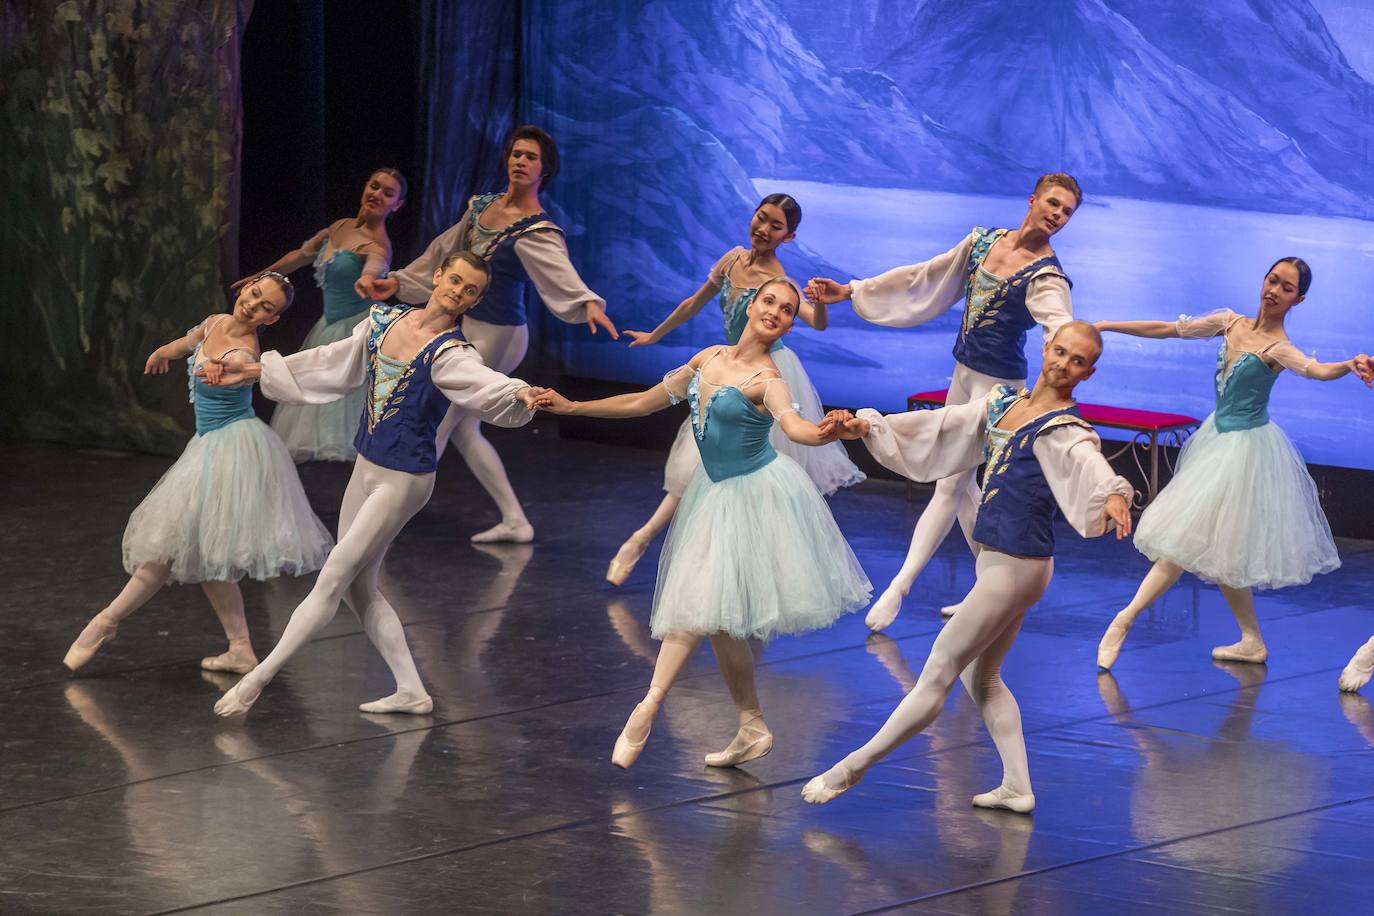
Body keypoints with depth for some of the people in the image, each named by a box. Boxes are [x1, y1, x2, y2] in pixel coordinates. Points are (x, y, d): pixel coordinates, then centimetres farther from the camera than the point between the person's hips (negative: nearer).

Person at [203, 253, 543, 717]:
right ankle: (411, 691, 17)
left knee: (332, 580, -3)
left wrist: (521, 395, -58)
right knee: (358, 588, 11)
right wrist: (257, 371, 19)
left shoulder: (450, 354, -16)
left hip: (402, 481, -8)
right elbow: (334, 363, 15)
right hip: (366, 468, 8)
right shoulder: (386, 320, 4)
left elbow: (487, 386, -34)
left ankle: (256, 680, 4)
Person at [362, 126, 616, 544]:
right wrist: (395, 283, 15)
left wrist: (590, 303, -53)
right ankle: (514, 521, 19)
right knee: (463, 431, 13)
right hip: (465, 329, 8)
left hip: (495, 337, -8)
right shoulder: (482, 207, 7)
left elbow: (563, 275, -34)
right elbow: (442, 255, 17)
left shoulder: (538, 232, -17)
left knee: (437, 427, -4)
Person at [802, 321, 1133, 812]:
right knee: (981, 678, 19)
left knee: (937, 674, 1)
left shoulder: (1064, 431, -15)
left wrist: (1113, 497, -58)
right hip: (995, 562, 9)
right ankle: (1017, 787, 22)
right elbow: (939, 427, 11)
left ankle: (851, 769, 7)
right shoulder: (1002, 402, 8)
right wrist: (866, 427, 0)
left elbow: (1089, 465, -36)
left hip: (1016, 565, -9)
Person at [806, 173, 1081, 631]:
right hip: (964, 374, 7)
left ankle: (898, 588, -3)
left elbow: (1060, 324, -36)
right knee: (961, 482, 13)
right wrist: (851, 291, 15)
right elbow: (925, 277, 13)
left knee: (951, 483, -7)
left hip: (998, 385, -7)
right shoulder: (983, 241, 3)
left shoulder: (1046, 276, -17)